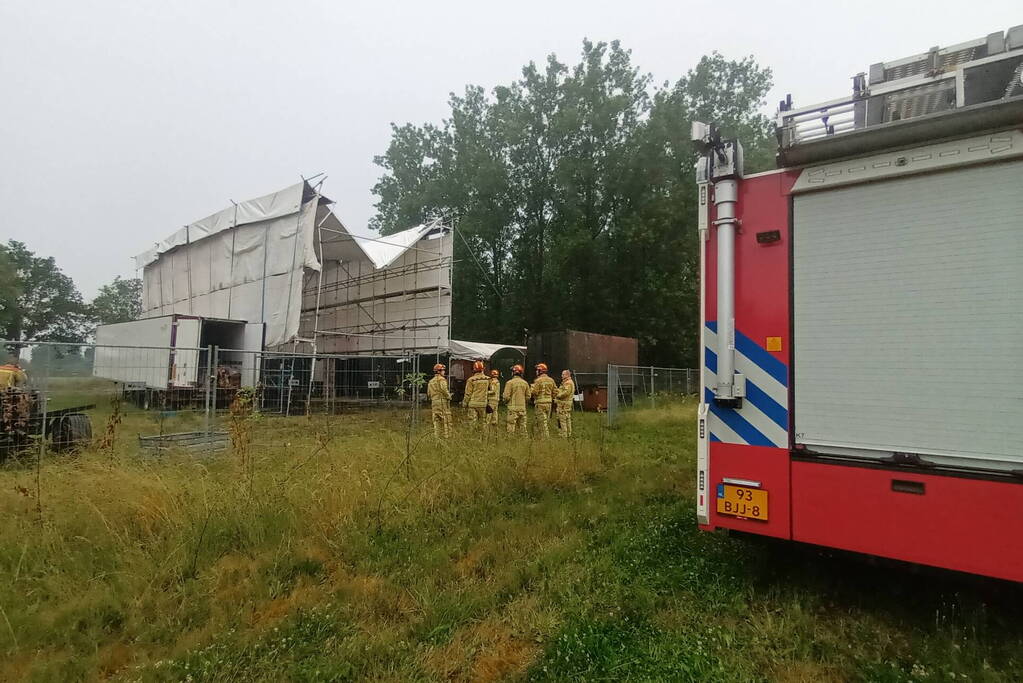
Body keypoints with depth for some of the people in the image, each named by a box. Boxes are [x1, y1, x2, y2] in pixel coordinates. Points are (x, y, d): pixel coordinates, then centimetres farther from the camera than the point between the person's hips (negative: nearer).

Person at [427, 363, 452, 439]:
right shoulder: (442, 379, -7)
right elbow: (444, 390, -19)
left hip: (434, 402, 8)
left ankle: (437, 437, 8)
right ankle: (447, 436, -8)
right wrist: (449, 396, -4)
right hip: (442, 402, -7)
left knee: (437, 421, 9)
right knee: (446, 421, -5)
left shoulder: (431, 381, 17)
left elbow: (428, 394, 17)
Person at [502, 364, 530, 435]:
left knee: (512, 425, -1)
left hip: (513, 407, -4)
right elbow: (528, 395, 9)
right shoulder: (525, 383, 4)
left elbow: (506, 396, -11)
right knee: (523, 425, 12)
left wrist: (506, 401, 10)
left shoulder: (509, 382, -9)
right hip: (522, 407, 4)